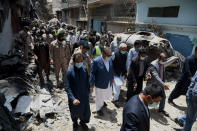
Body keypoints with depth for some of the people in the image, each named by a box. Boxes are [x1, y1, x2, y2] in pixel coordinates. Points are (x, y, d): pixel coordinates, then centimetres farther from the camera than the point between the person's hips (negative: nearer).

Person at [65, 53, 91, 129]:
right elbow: (68, 87, -21)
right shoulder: (70, 71, -22)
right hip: (74, 97, -2)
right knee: (75, 111, 22)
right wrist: (73, 99, -30)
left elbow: (87, 82, 2)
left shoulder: (84, 69, -11)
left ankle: (82, 121, 48)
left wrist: (88, 92, 8)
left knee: (86, 111, 14)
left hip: (84, 96, 3)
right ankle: (75, 121, 56)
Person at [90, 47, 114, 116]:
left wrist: (112, 78, 15)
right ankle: (98, 109, 42)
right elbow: (92, 73, -16)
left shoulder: (110, 59, -7)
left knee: (108, 95, 25)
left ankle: (102, 101, 58)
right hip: (100, 84, -6)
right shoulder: (96, 61, -24)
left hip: (108, 83, 6)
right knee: (100, 97, 14)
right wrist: (92, 83, -12)